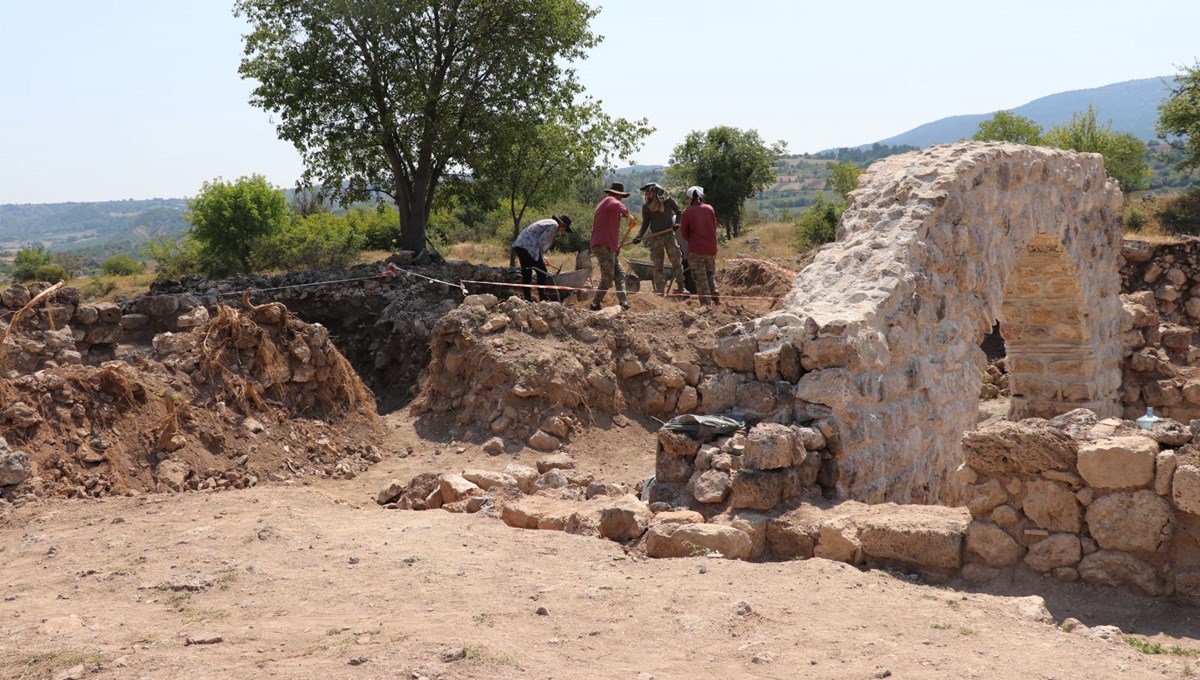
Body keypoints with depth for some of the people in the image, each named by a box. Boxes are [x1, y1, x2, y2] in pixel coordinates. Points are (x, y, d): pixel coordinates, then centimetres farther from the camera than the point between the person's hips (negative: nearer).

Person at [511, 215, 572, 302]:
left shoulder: (548, 223, 24)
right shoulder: (554, 225, -6)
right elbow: (541, 241, -12)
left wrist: (542, 257, 22)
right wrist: (541, 257, 0)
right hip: (528, 248, -10)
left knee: (526, 274, 12)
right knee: (542, 273, -4)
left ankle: (528, 300, 15)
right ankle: (543, 299, -5)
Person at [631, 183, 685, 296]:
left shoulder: (668, 201, -1)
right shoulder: (646, 207, 4)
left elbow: (679, 212, 9)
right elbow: (645, 223, 10)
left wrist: (676, 223, -10)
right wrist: (639, 236, -4)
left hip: (669, 235, -2)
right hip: (655, 237, 2)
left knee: (676, 261, -5)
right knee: (657, 266, 1)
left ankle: (680, 287, 6)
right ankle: (660, 291, 4)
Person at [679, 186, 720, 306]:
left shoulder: (687, 212, -9)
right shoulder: (710, 209, 2)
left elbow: (684, 233, -1)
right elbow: (714, 227, 11)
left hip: (696, 250, -4)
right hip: (711, 248, 4)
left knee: (701, 278, 2)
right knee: (711, 275, 18)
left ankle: (706, 302, -2)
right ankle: (716, 300, 13)